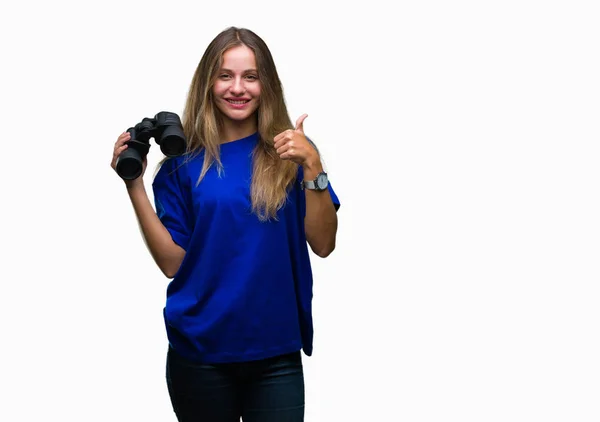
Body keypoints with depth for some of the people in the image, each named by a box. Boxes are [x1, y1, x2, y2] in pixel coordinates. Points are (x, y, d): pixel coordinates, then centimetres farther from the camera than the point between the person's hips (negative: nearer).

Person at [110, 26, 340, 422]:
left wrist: (312, 168, -19)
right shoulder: (184, 161, 1)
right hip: (199, 351, 1)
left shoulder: (291, 152, 0)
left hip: (276, 351, 0)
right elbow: (172, 262, -2)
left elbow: (323, 244, -7)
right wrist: (134, 184, -8)